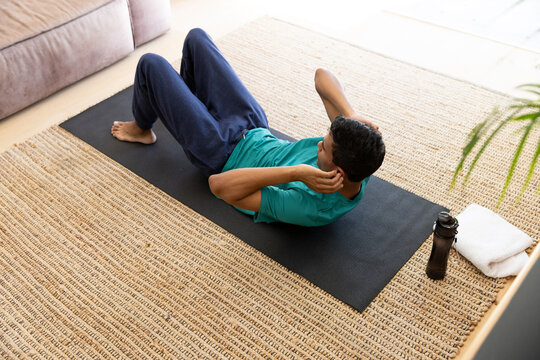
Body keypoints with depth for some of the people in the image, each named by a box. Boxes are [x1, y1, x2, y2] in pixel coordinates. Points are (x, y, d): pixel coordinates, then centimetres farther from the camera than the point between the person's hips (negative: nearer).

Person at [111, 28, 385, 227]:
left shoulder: (311, 209, -40)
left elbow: (219, 185, -44)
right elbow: (322, 75, -18)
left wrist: (296, 173, -50)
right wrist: (351, 115, -36)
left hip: (222, 156, -6)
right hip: (257, 132, 7)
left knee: (150, 64, 0)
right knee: (196, 37, 13)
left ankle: (142, 129, 33)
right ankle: (189, 97, 46)